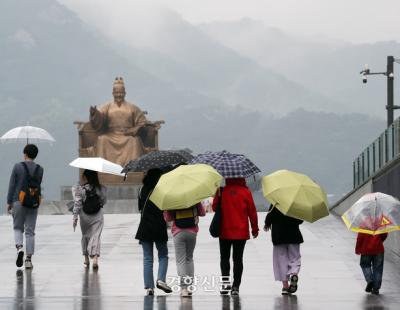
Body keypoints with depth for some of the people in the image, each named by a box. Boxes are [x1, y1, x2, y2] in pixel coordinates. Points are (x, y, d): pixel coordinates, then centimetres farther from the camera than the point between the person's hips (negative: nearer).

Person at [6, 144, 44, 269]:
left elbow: (12, 185, -5)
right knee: (30, 231, 6)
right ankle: (28, 259, 3)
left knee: (18, 228, 13)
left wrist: (9, 202, 1)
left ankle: (19, 247, -14)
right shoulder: (39, 169, 1)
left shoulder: (18, 166, -6)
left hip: (18, 201, -2)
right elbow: (38, 185, 6)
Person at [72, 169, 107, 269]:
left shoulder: (80, 189, -10)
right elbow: (104, 202, 4)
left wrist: (75, 217, -8)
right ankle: (95, 258, -17)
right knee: (95, 236, 1)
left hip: (84, 217, 0)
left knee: (85, 236, 16)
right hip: (97, 217, 0)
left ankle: (86, 259, 20)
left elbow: (77, 204, -11)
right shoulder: (101, 189, -6)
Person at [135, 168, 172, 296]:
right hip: (159, 228, -2)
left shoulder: (143, 190, 1)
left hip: (145, 228, 2)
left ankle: (148, 286, -1)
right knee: (163, 255, 14)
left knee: (147, 259, 6)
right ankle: (161, 279, -6)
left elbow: (140, 208, 10)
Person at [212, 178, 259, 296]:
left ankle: (225, 280, -5)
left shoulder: (221, 191, -7)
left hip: (224, 231, 0)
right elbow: (252, 211, -1)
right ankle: (236, 286, 2)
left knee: (224, 257, 13)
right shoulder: (246, 192, -6)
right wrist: (255, 228, 10)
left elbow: (214, 207, 5)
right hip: (241, 232, 0)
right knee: (238, 259, 6)